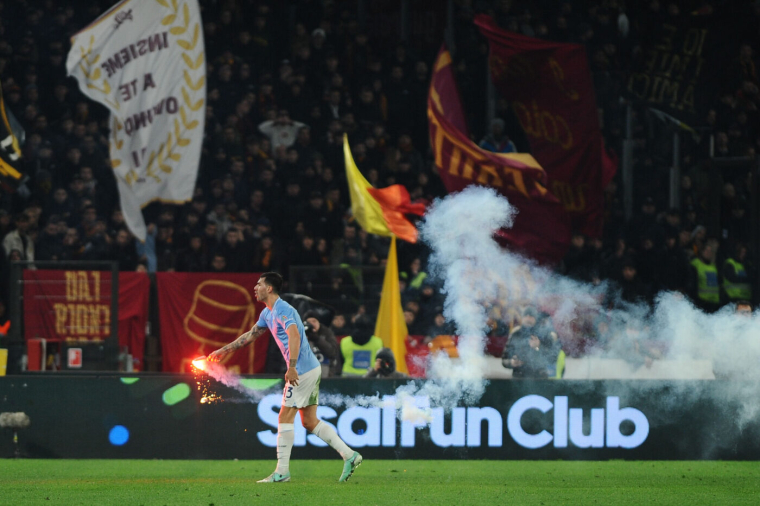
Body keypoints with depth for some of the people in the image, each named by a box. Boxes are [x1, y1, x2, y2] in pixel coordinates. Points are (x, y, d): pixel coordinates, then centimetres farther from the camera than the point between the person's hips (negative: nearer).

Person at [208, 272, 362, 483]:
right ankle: (349, 455, 4)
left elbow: (294, 335, -31)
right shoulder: (268, 313, 18)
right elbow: (251, 334, 32)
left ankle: (282, 471, -3)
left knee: (285, 417, -6)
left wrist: (292, 366, -40)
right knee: (310, 422, 8)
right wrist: (224, 350, 35)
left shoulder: (283, 310, -15)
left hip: (303, 370, -10)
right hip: (311, 369, 10)